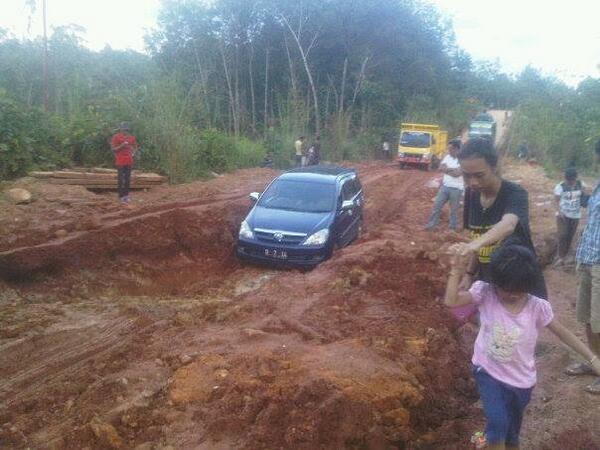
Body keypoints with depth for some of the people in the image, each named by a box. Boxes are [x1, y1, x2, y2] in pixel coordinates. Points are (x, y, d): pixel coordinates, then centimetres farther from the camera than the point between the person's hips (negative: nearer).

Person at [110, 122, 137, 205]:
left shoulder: (131, 137, 8)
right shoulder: (116, 137, -6)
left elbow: (135, 146, 25)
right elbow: (113, 149, -8)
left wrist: (133, 153, 7)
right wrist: (121, 146, -21)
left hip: (129, 161, 5)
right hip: (120, 162, -5)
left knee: (127, 179, 10)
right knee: (121, 180, -7)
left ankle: (126, 195, 19)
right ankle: (122, 197, -4)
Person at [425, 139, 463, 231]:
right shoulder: (447, 157, 6)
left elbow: (457, 174, -23)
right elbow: (441, 168, -3)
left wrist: (446, 169, -10)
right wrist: (453, 169, -13)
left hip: (456, 189, -5)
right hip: (444, 186, 5)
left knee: (454, 210, 8)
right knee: (436, 205, 5)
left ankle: (453, 227, 23)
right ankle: (431, 224, 14)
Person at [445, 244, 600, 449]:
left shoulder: (537, 307, -14)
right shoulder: (485, 293, -15)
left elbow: (563, 333, -2)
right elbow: (451, 301, -24)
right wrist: (456, 271, -30)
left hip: (520, 380, 2)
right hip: (488, 372, -1)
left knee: (512, 432, 18)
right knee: (498, 423, -20)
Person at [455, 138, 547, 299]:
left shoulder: (515, 194, -22)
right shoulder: (471, 194, -3)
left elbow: (508, 225, -44)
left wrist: (474, 244, -62)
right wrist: (470, 273, 6)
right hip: (487, 283, 6)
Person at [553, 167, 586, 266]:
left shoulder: (580, 184, -3)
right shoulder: (560, 187, -15)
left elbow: (583, 196, 12)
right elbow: (556, 201, -13)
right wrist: (560, 212, -25)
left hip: (575, 215, 4)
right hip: (563, 214, -4)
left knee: (570, 236, 8)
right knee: (563, 235, -10)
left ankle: (563, 255, 21)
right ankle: (560, 257, 0)